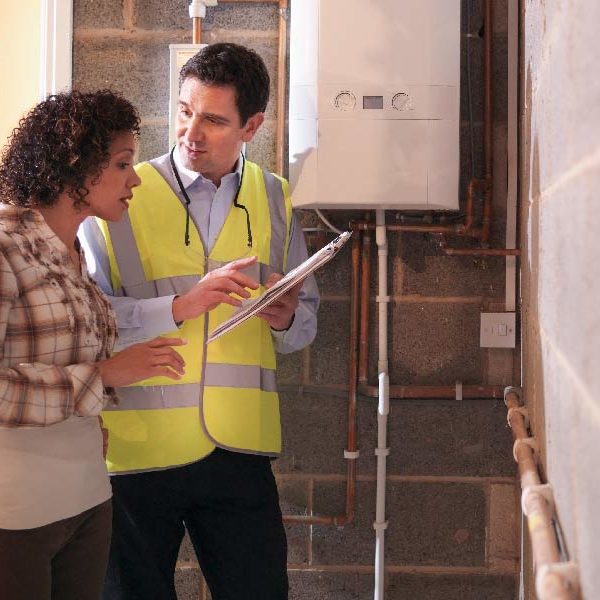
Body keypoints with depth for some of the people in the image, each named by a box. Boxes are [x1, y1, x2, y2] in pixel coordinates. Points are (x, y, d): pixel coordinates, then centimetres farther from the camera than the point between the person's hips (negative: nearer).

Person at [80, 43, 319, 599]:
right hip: (137, 448, -2)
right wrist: (181, 306, -21)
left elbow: (306, 321, 14)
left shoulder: (274, 200, 8)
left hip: (240, 450, 3)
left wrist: (286, 318, -8)